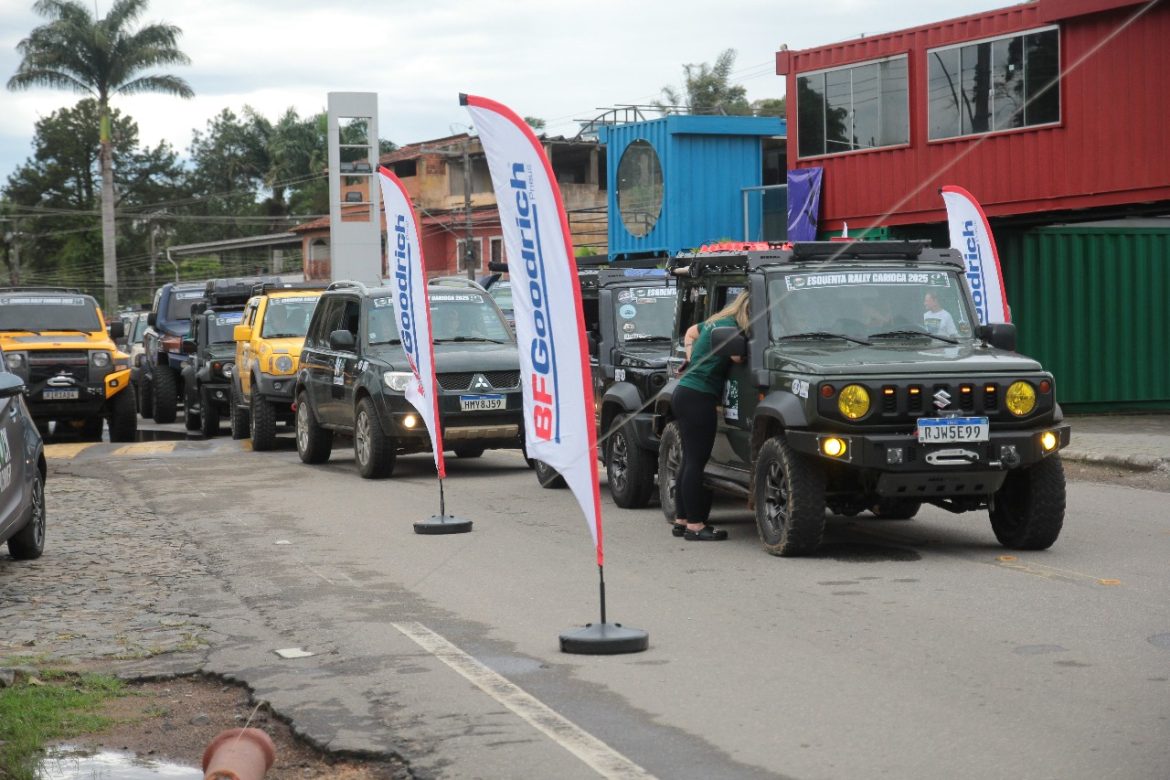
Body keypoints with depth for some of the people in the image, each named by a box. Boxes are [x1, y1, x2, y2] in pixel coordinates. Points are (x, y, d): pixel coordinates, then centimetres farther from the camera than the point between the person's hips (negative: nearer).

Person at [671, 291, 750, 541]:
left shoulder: (717, 322, 16)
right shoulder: (728, 326, -13)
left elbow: (691, 333, 32)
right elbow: (738, 357, -21)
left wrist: (693, 359, 21)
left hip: (686, 392, 10)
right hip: (698, 397, -10)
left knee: (690, 460, 13)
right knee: (696, 462, -8)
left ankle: (681, 520, 18)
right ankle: (695, 525, -7)